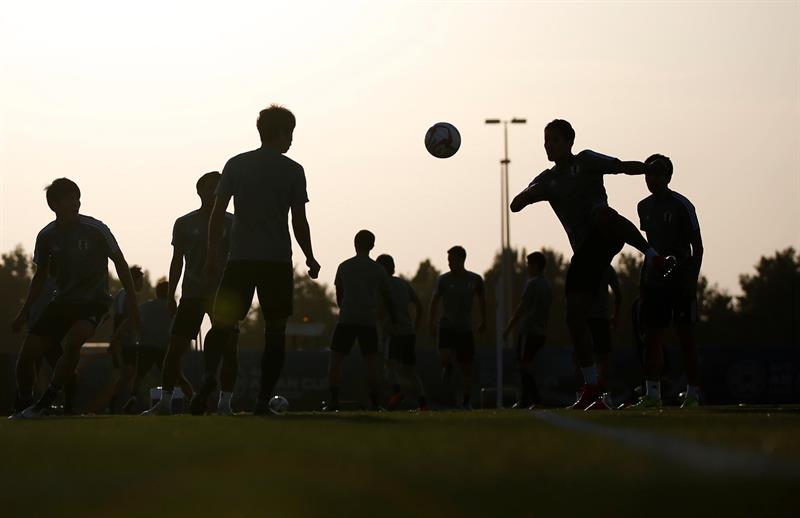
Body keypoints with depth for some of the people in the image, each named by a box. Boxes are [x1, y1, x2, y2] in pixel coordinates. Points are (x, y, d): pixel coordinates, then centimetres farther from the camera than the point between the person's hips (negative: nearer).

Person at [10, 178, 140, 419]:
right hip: (62, 301, 4)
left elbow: (120, 264, -2)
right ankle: (22, 406, 14)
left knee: (72, 342, -33)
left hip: (93, 301, -4)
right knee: (27, 353, -8)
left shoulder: (95, 229, -12)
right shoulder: (47, 236, -1)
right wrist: (25, 312, 8)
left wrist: (132, 304, -6)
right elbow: (40, 276, 13)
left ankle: (45, 403, -22)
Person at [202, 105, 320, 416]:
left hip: (240, 260, 1)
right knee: (275, 330, 5)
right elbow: (299, 222, 0)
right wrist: (310, 259, 11)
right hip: (278, 261, -1)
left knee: (224, 325, 5)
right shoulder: (292, 171, 1)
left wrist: (212, 255, 3)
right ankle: (264, 400, -1)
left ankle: (223, 395, -10)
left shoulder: (235, 165, 6)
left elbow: (218, 212, 1)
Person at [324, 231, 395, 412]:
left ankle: (333, 400, -7)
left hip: (346, 319, 0)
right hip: (369, 320, 0)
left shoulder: (344, 267, 8)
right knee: (371, 361, 4)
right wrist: (394, 320, 26)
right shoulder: (378, 270, 7)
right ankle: (375, 402, -1)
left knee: (335, 359, 3)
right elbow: (387, 297, 13)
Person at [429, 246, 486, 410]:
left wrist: (483, 321, 20)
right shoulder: (444, 279, -4)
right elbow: (435, 301, 3)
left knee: (466, 366, 3)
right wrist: (432, 323, -5)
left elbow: (481, 299, 17)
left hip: (465, 328, 1)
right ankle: (448, 367, 16)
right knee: (444, 358, -22)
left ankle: (466, 401, 16)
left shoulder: (475, 279, 0)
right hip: (447, 326, -1)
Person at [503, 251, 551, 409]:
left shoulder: (531, 283, -10)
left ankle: (536, 400, -15)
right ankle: (524, 401, 11)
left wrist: (508, 329, -10)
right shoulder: (548, 285, 15)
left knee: (525, 366, -7)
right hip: (541, 332, 8)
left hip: (528, 331, -8)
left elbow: (521, 309, -13)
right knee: (525, 366, 13)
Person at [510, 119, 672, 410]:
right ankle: (591, 386, 2)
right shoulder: (547, 180, 22)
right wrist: (532, 193, -8)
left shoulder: (586, 161, 9)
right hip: (584, 251, 5)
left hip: (605, 237, -5)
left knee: (601, 213, -42)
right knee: (574, 317, -5)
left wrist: (649, 168, -23)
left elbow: (622, 167, -2)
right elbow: (515, 206, 15)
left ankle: (652, 255, -40)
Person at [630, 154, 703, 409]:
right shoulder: (644, 207, 11)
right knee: (652, 337, 2)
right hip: (654, 280, 6)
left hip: (680, 280, -6)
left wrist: (692, 280, -15)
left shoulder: (682, 206, -8)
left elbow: (697, 247, -7)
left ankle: (693, 394, -2)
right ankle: (652, 394, 3)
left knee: (685, 336, -5)